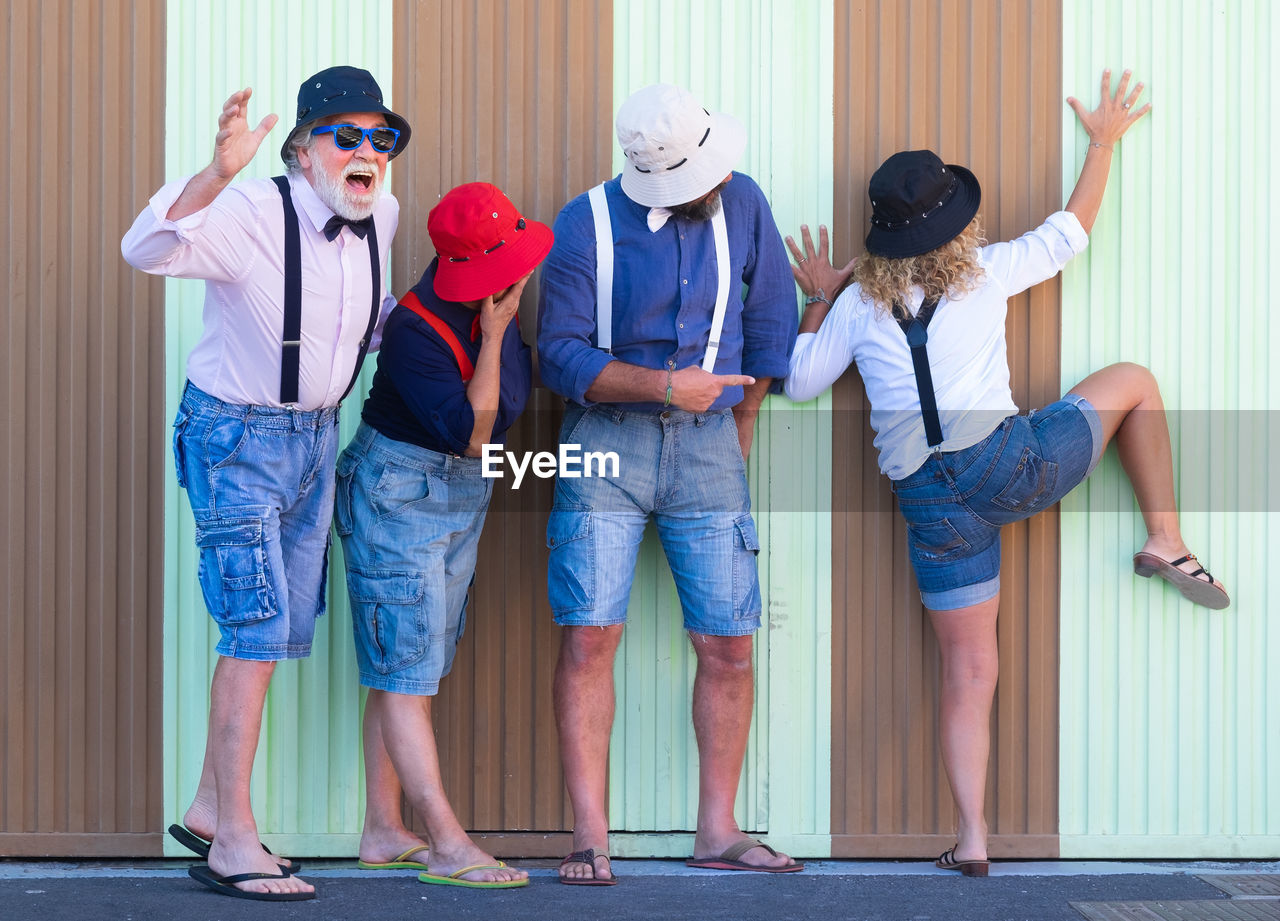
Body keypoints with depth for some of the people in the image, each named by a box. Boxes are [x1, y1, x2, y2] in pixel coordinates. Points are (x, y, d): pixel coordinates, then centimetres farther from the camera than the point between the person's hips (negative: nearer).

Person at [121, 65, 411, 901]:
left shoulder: (380, 218, 0)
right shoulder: (252, 215, -21)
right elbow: (147, 250, -38)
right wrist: (218, 173, -52)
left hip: (316, 435, 8)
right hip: (237, 435, -8)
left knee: (278, 632, 12)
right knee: (259, 628, -12)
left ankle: (210, 809, 24)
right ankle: (234, 842, -7)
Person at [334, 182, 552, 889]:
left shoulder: (495, 300, -1)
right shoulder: (416, 332, -25)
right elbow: (470, 432, -27)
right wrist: (493, 338, -28)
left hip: (464, 494, 9)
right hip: (399, 493, -9)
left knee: (408, 672, 9)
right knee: (406, 673, -7)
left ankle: (383, 832, 13)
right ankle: (448, 846, -11)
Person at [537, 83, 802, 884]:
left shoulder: (741, 203, 0)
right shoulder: (586, 226, -9)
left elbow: (771, 319, 12)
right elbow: (561, 354, -8)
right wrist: (664, 385, -18)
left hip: (708, 443, 3)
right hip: (607, 436, -3)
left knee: (728, 644, -1)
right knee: (590, 634, -11)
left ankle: (718, 831, 9)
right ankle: (590, 835, -7)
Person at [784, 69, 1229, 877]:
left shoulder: (858, 302, 10)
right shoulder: (986, 271, 5)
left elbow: (801, 380, 16)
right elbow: (1071, 231, 17)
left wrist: (816, 302, 28)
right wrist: (1104, 143, 30)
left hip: (932, 502, 3)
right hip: (1010, 463, -3)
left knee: (969, 673, 7)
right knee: (1133, 382, 21)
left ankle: (972, 838, -2)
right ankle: (1167, 545, 17)